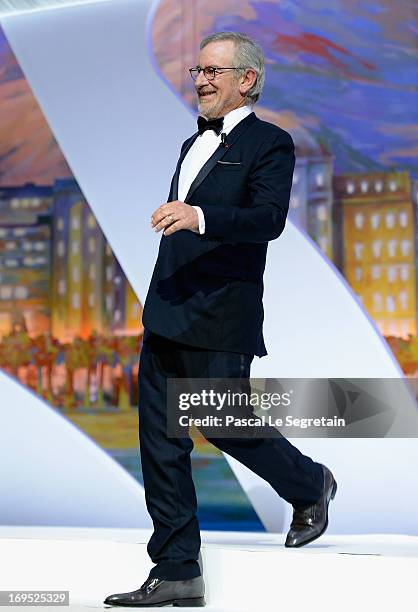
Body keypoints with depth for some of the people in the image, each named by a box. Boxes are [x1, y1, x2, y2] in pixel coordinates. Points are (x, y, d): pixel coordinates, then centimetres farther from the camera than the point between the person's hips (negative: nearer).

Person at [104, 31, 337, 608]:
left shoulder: (270, 144, -4)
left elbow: (269, 218, -19)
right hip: (165, 320, 8)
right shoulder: (192, 145, 21)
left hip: (220, 318, -8)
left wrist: (198, 217, -33)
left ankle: (310, 485, 28)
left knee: (227, 426, -2)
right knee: (161, 443, 3)